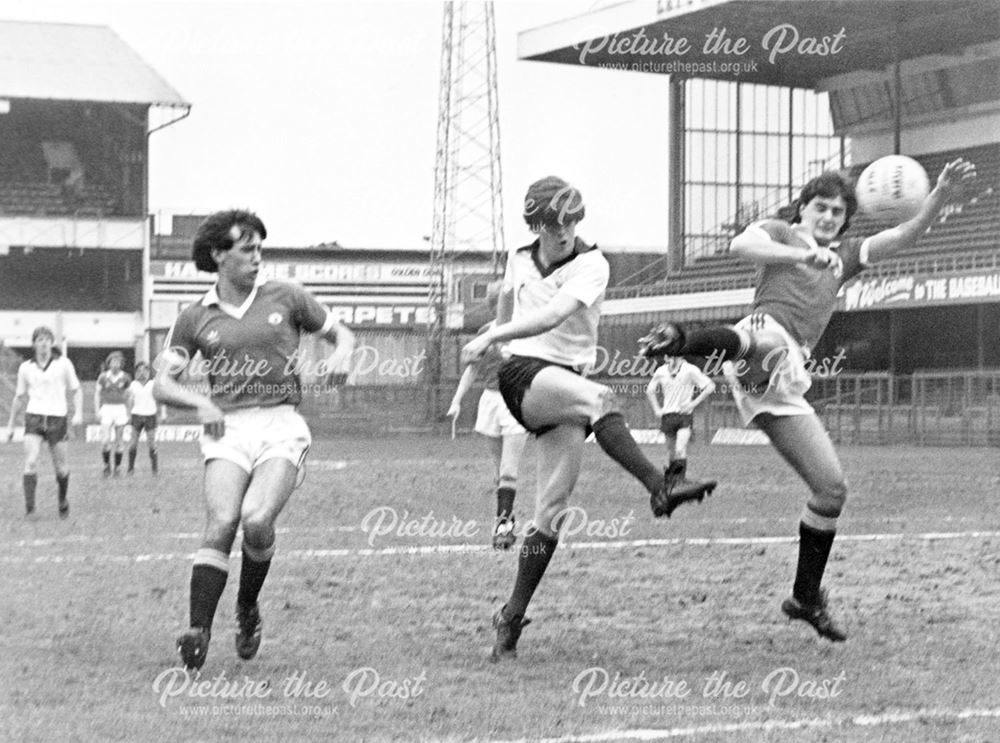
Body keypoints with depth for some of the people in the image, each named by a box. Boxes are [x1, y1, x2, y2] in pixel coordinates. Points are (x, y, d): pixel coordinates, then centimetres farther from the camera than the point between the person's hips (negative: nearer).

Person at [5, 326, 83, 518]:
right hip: (34, 417, 1)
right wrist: (10, 424, 18)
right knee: (31, 463, -17)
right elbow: (19, 397, 16)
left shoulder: (63, 364, 0)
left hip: (57, 418, -1)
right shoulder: (25, 368, 6)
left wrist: (78, 412, -8)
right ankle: (29, 506, -17)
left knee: (61, 467, 5)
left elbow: (76, 390, 7)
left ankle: (63, 501, 30)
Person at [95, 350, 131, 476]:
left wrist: (129, 413, 5)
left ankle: (117, 467, 12)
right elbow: (97, 394, 7)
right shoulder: (103, 377, 2)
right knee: (105, 441, -12)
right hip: (106, 409, -1)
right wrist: (97, 411, -1)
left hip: (120, 409, 1)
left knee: (118, 442, 2)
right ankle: (106, 464, 6)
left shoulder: (125, 378, 2)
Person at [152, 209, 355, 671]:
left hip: (281, 426, 0)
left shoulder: (285, 298, 11)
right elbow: (162, 384, 9)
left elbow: (339, 333, 22)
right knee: (221, 522, -21)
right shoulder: (195, 318, 10)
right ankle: (198, 632, -22)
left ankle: (248, 608, 5)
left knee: (257, 520, -22)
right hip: (227, 429, 1)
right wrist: (201, 403, -11)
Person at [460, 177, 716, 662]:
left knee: (552, 509, -6)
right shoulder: (519, 260, 9)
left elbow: (553, 315, -21)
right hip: (524, 372, 0)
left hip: (568, 382, 0)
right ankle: (660, 488, -49)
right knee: (599, 398, -33)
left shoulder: (591, 265, -5)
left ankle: (512, 617, 2)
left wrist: (490, 338, -28)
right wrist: (491, 341, 41)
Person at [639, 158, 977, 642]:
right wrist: (804, 254, -21)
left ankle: (806, 597, 17)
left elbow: (907, 235, 21)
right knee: (767, 343, -46)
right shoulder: (780, 233, 17)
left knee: (831, 488, 5)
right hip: (767, 331, -7)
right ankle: (679, 341, -77)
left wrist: (941, 196, 3)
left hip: (785, 382, 7)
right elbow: (742, 245, -7)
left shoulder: (844, 256, 33)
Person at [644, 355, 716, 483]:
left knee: (680, 450, -20)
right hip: (667, 415, 4)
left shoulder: (690, 370, -6)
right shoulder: (661, 372, 7)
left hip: (685, 416, -4)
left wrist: (693, 403, -12)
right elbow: (650, 391, 24)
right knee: (671, 452, 8)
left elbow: (710, 387, -8)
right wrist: (657, 410, 11)